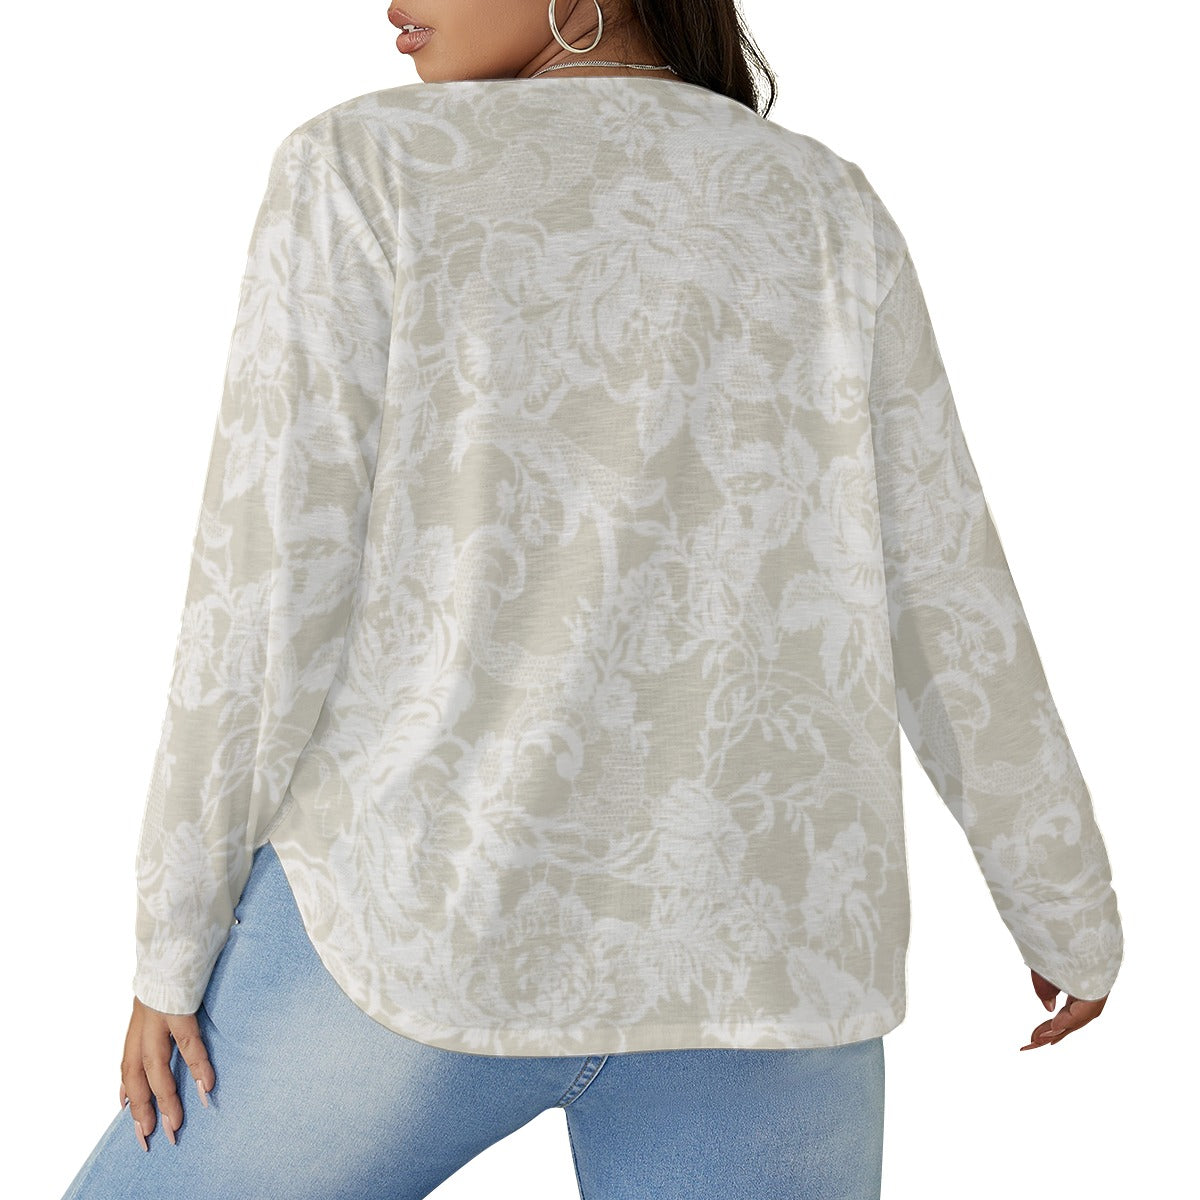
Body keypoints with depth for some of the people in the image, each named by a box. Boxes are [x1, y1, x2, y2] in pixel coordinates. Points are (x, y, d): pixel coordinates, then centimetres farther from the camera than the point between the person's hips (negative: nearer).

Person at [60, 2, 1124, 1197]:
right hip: (745, 946, 3)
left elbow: (269, 573, -8)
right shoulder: (824, 206, 5)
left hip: (431, 909, -2)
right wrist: (1069, 907, 14)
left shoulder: (361, 169, -3)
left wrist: (175, 940, 2)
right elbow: (939, 592, 2)